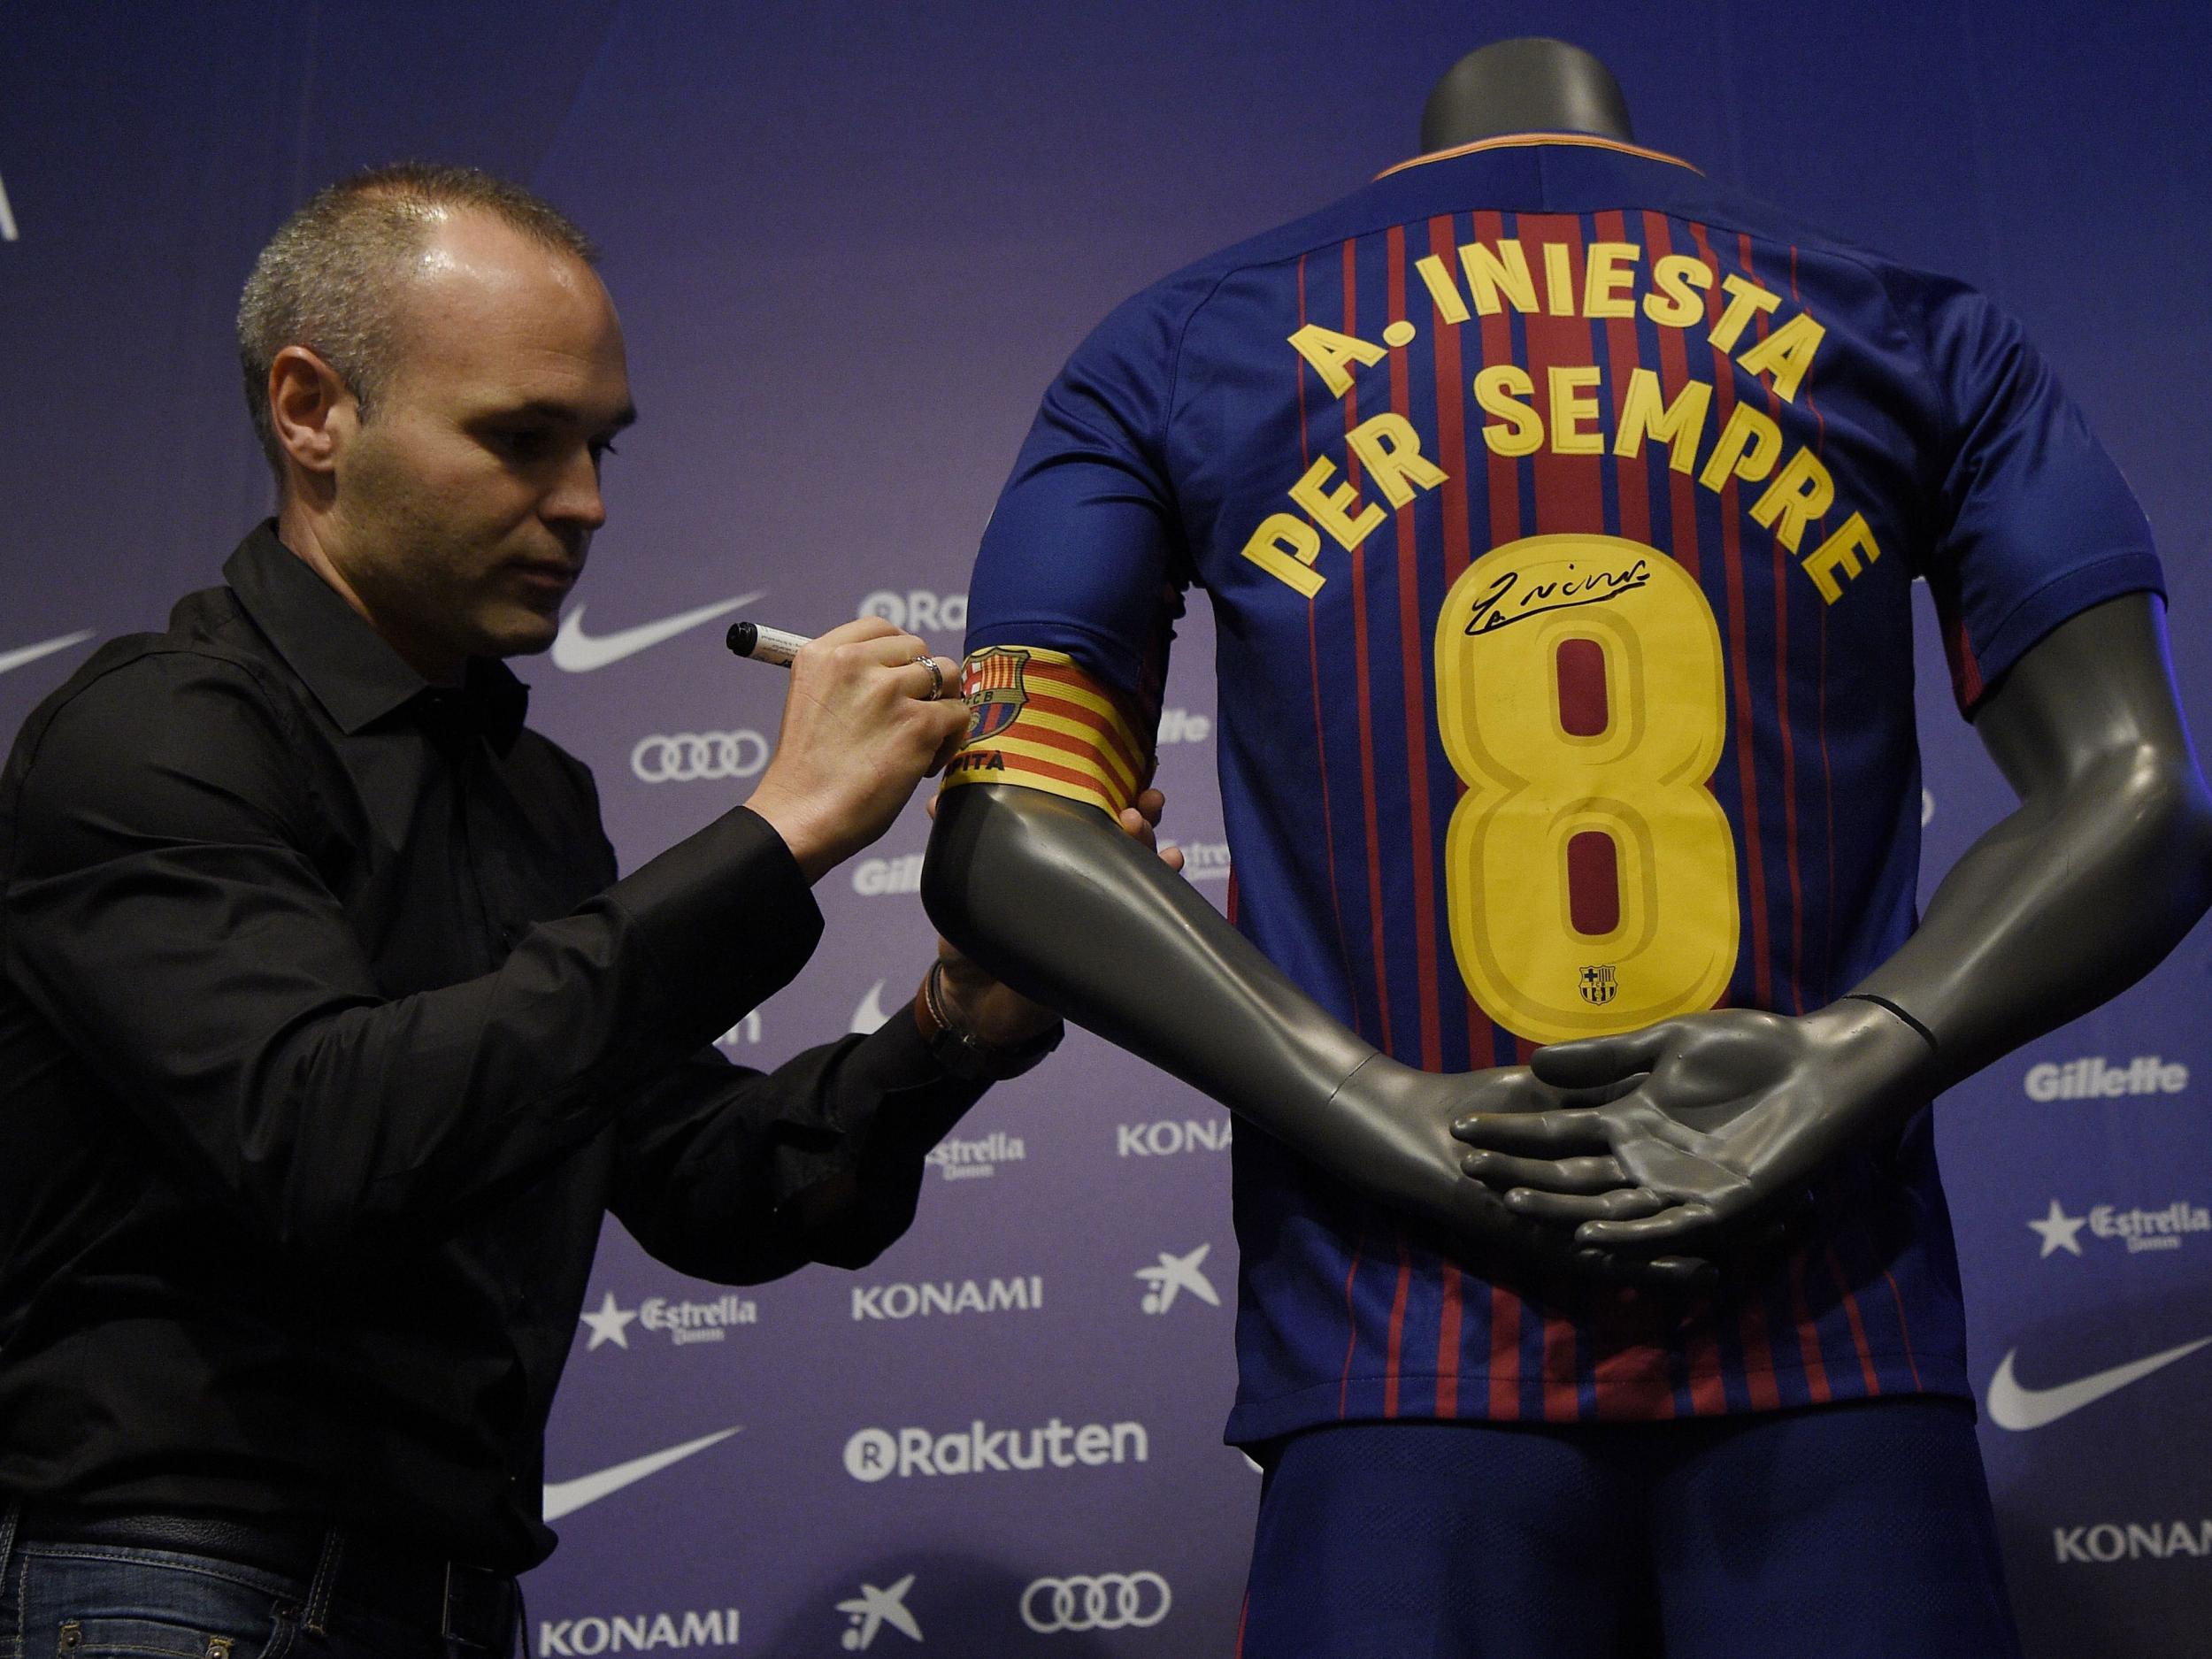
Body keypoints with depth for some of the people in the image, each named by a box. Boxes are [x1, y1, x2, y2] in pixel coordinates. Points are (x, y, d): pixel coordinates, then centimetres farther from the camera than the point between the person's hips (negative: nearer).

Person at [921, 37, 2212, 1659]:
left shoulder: (1169, 356, 13)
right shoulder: (1927, 339, 15)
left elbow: (1005, 835, 1)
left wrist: (1397, 1124, -8)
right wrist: (1847, 1071, -9)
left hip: (1404, 1362, 0)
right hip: (1841, 1367, 1)